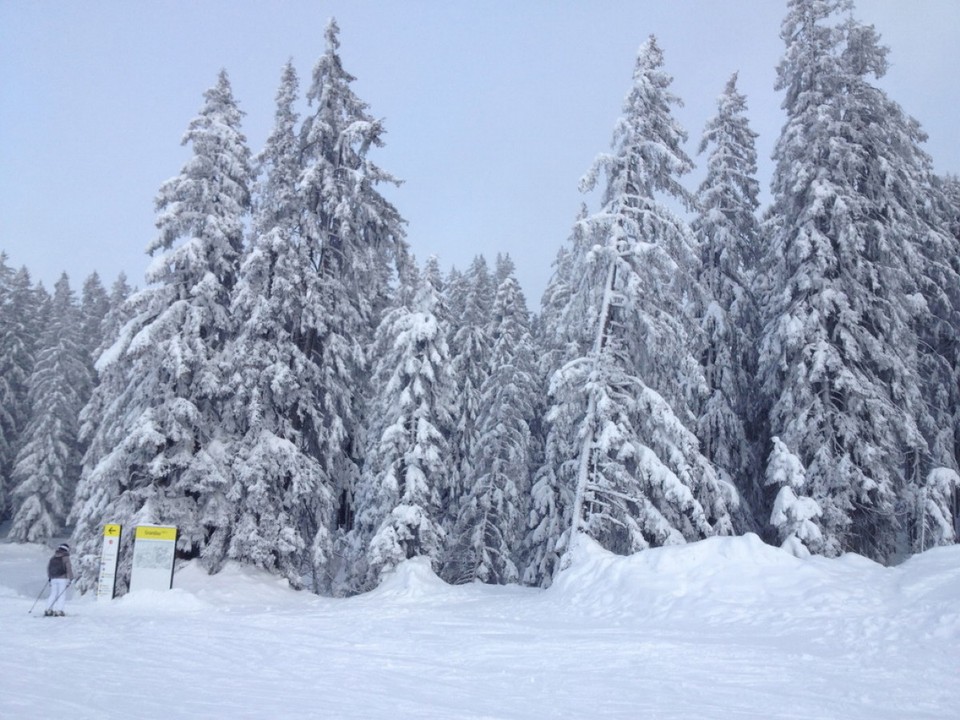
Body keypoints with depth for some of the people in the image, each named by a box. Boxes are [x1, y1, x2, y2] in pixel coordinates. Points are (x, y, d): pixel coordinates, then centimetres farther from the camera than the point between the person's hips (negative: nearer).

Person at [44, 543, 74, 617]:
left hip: (53, 579, 6)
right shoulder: (65, 557, -6)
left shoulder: (53, 557, 13)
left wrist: (49, 578, 29)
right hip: (62, 579, -6)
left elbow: (48, 567, 19)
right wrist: (70, 579, -6)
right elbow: (69, 568, -10)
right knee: (62, 595, -2)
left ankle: (48, 610, 6)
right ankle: (58, 611, -9)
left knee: (53, 594, 13)